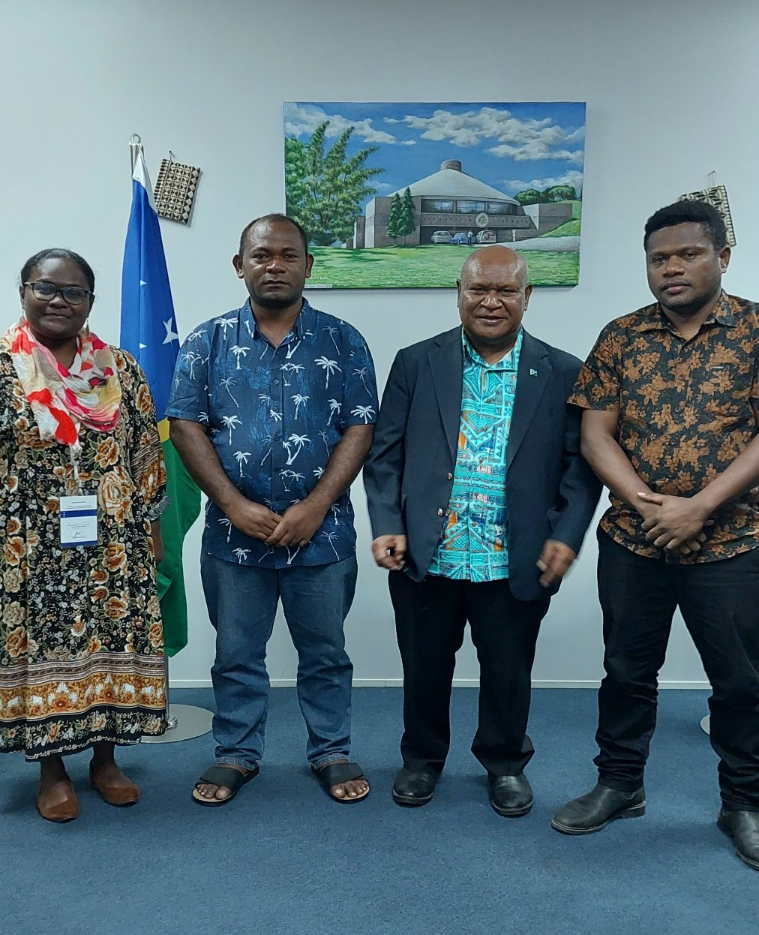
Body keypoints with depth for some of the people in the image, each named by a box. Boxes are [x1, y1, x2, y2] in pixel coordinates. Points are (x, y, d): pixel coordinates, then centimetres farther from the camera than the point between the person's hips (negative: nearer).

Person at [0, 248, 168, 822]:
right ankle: (52, 768, 24)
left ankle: (105, 757, 27)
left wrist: (151, 528, 5)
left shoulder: (119, 367, 4)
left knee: (111, 642, 9)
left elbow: (147, 453, 7)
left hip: (113, 543, 3)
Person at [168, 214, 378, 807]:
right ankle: (237, 755, 32)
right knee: (237, 654, 14)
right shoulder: (210, 341, 2)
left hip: (321, 532, 0)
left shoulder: (342, 342, 1)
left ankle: (331, 752, 32)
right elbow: (186, 426, -2)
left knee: (325, 652, 13)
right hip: (234, 532, 1)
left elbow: (360, 428, -4)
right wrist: (235, 505, -12)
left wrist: (315, 506, -14)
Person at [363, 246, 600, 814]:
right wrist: (387, 526, -7)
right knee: (425, 670, 16)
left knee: (509, 674, 16)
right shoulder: (416, 364, 2)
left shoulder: (562, 374, 2)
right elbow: (386, 454, 3)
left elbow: (580, 465, 2)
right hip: (425, 558, 1)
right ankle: (423, 758, 40)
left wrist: (565, 537, -9)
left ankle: (506, 762, 41)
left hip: (516, 567, 0)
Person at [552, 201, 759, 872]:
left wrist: (699, 507, -19)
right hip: (632, 541, 2)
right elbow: (595, 433, -1)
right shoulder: (621, 338, 3)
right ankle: (620, 786, 33)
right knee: (627, 669, 14)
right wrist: (643, 499, -15)